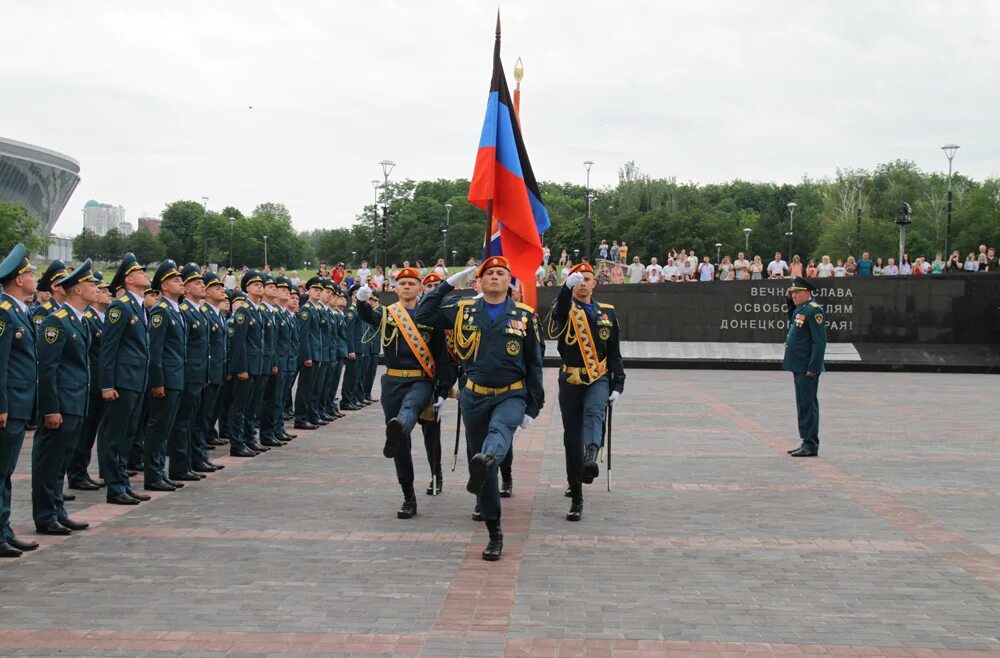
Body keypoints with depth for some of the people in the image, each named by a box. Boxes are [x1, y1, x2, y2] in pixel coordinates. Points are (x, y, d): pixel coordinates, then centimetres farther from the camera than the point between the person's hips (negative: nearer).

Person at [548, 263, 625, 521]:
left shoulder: (607, 312, 12)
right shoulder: (565, 310, 2)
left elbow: (615, 353, 14)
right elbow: (559, 310, -26)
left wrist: (618, 386, 6)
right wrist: (567, 287, -46)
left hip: (599, 379, 1)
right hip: (570, 380, -1)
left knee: (594, 412, -31)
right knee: (572, 439, 2)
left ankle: (590, 459, -57)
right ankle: (576, 498, 10)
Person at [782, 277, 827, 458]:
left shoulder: (813, 310, -14)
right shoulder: (799, 309, 14)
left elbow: (820, 341, -19)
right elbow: (792, 320, 37)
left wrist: (813, 368, -22)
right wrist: (790, 301, 20)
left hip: (807, 368, -10)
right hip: (798, 366, 10)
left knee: (808, 405, -6)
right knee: (803, 404, 14)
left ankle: (811, 445, -2)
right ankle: (807, 442, 21)